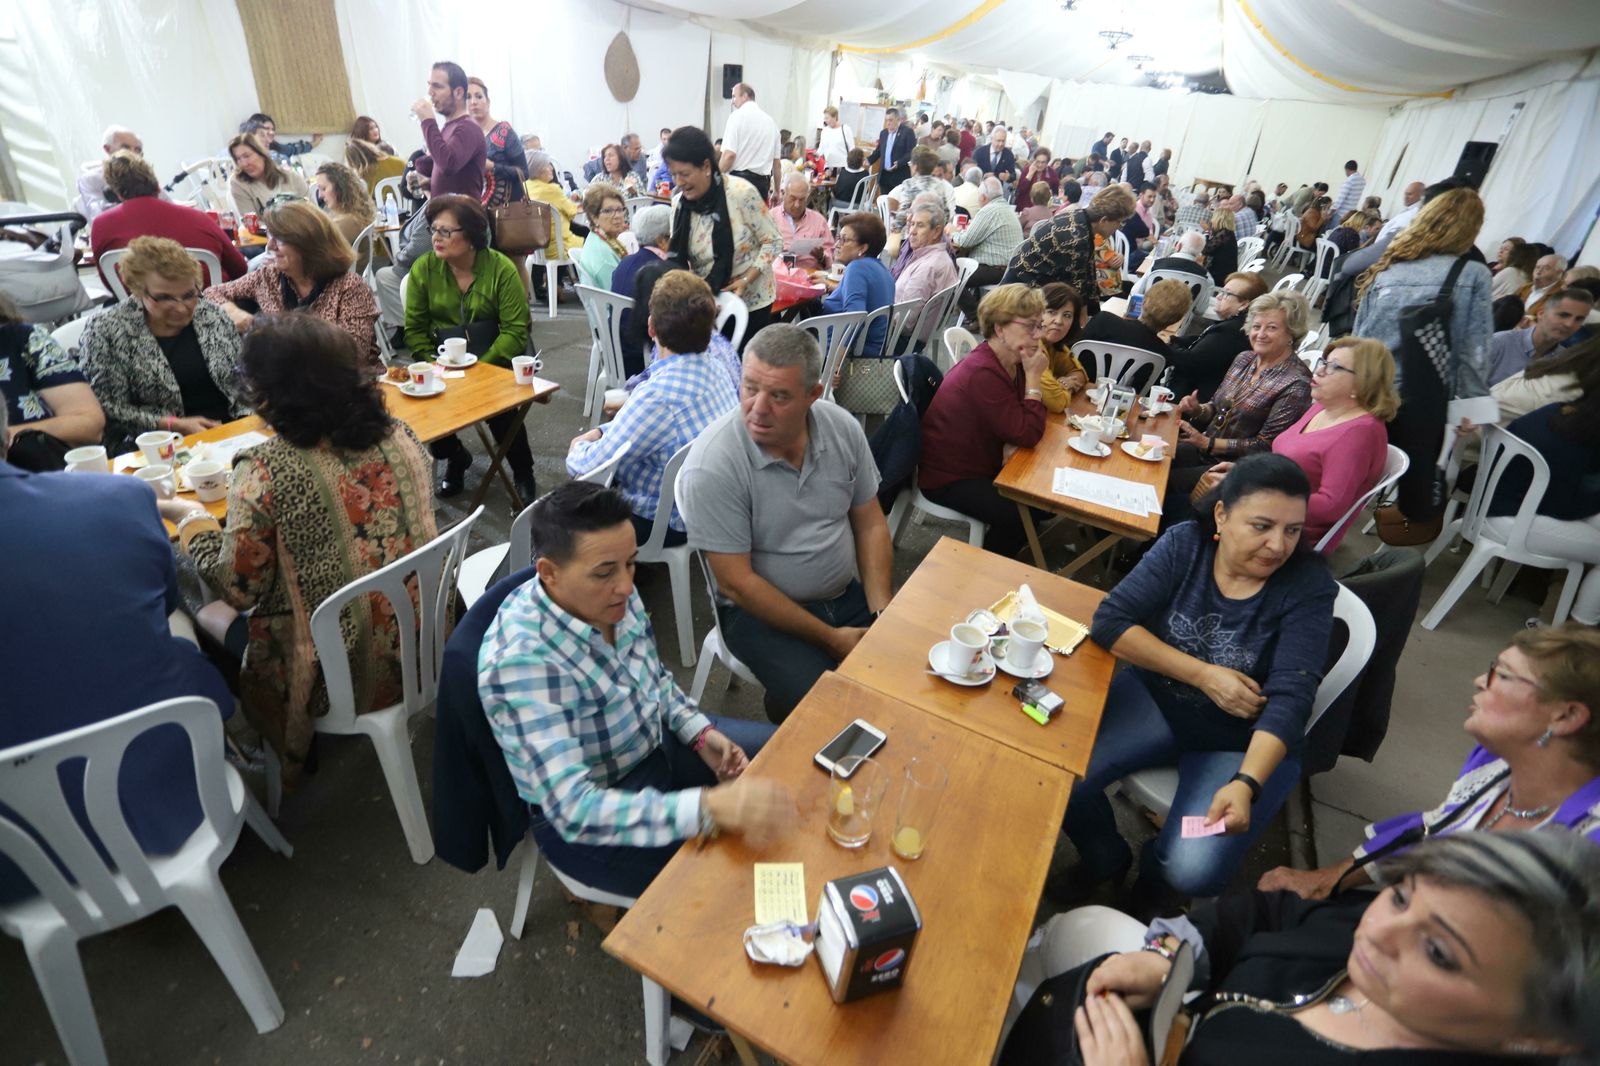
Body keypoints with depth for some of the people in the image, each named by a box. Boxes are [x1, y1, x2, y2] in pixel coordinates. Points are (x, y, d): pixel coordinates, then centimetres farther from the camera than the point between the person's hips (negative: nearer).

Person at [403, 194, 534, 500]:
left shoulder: (501, 268, -10)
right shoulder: (423, 268, -2)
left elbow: (515, 331, -13)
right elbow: (415, 329, 1)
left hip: (495, 363, -3)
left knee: (500, 406, -28)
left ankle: (522, 474, 2)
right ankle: (455, 457, 16)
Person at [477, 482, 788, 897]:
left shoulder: (612, 597, -13)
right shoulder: (522, 659, -34)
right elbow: (573, 808, -39)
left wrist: (702, 735, -9)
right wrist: (712, 807, -49)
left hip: (656, 744, 7)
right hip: (583, 818, -6)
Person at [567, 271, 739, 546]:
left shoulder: (659, 396, -33)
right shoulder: (713, 366, -6)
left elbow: (588, 468, -22)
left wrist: (578, 450, 0)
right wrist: (600, 432, 2)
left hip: (667, 523, -8)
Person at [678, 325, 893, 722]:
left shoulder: (843, 427, -6)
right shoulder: (712, 465, -22)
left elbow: (870, 525, 3)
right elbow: (737, 583, -19)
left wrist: (881, 612, -9)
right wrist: (830, 638, -17)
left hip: (847, 595, 5)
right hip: (760, 610, -4)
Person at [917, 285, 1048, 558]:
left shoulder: (1012, 362, 1)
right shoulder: (983, 373, -29)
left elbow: (1018, 425, 5)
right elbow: (1028, 435, -27)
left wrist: (1012, 444, -17)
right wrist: (1034, 377, -23)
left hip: (983, 465, 10)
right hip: (949, 479, -10)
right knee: (1018, 516, -20)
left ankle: (1006, 548, 29)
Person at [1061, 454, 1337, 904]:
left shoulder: (1308, 584, -16)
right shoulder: (1185, 543, -11)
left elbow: (1290, 697, -24)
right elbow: (1111, 621, -15)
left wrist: (1246, 784, -39)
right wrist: (1202, 674, -23)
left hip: (1248, 742, -1)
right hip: (1156, 699, 2)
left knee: (1193, 873, -20)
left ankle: (1155, 868, 19)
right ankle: (1107, 859, 15)